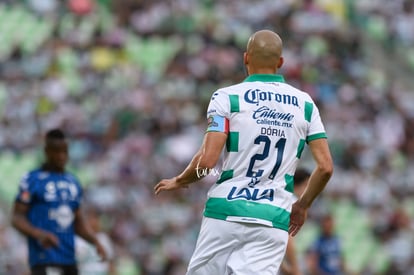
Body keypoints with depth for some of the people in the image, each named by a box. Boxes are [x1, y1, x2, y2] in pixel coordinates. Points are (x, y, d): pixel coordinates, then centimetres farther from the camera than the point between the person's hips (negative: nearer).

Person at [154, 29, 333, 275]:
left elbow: (207, 161, -9)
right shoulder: (305, 104, 10)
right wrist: (302, 205, 22)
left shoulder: (227, 98, 0)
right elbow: (325, 167, 6)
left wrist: (178, 182, 10)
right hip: (275, 218, 2)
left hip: (226, 212, -2)